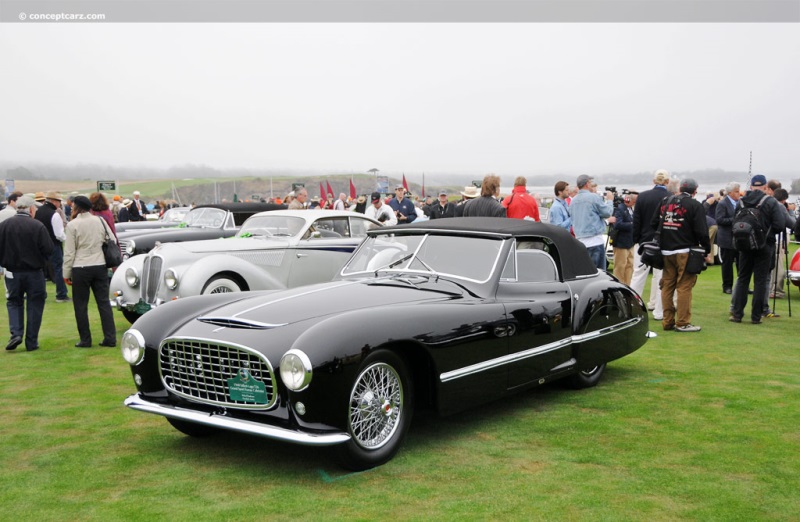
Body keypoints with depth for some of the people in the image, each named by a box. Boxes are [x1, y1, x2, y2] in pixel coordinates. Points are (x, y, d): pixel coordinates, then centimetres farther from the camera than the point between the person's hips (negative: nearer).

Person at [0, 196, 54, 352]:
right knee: (34, 305, 9)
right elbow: (48, 250, -13)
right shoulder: (38, 226, -14)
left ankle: (16, 333, 0)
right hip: (34, 273, -2)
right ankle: (31, 342, 11)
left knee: (14, 302, 19)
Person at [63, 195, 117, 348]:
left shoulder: (73, 225, -9)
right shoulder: (100, 220, 3)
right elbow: (113, 241, 7)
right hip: (100, 266, 4)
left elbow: (69, 252, -8)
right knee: (104, 302, 7)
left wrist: (67, 274, -1)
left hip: (80, 268, -4)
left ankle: (85, 340, 8)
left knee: (81, 305, 6)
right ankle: (110, 338, 6)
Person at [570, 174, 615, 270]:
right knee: (599, 271, -4)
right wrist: (609, 200, 15)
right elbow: (607, 212, -3)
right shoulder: (594, 197, -10)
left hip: (580, 240, 7)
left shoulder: (573, 201, 11)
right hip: (595, 240, -7)